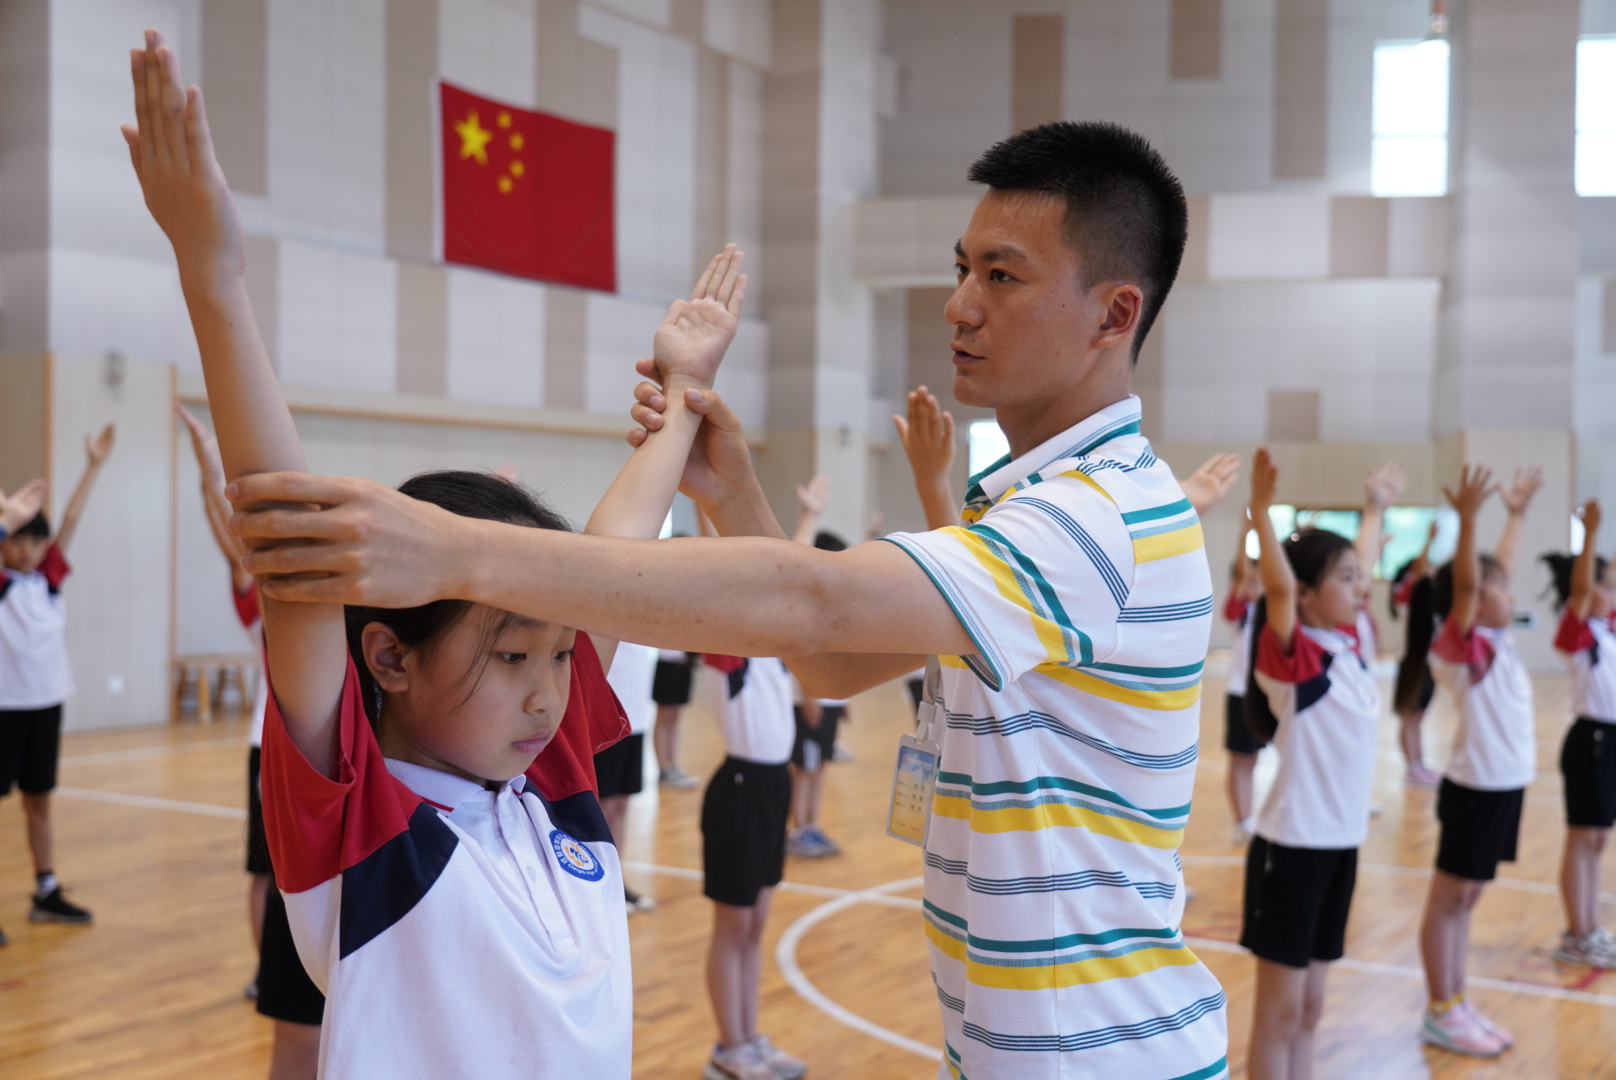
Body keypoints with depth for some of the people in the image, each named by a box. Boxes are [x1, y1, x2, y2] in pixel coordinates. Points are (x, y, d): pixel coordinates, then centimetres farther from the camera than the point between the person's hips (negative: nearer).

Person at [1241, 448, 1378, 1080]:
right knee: (1279, 1012, 1)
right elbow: (1279, 588, -31)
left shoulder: (1351, 645, 8)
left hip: (1341, 844, 7)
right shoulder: (1291, 655, -13)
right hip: (1292, 848, -7)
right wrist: (1261, 509, -39)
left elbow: (1349, 573, 23)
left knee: (1309, 1010, 13)